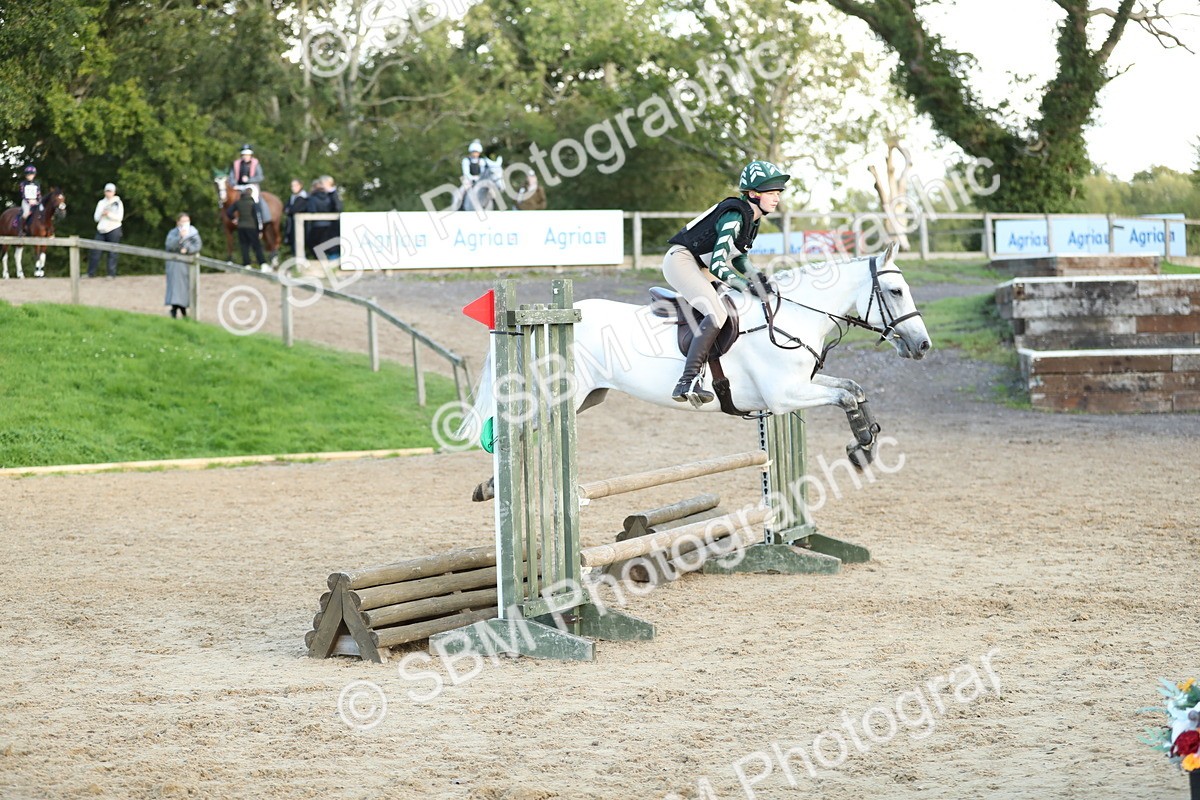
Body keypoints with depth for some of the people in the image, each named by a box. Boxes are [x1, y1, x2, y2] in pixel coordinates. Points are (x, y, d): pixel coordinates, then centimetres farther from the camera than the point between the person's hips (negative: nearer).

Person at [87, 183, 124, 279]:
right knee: (95, 251, -1)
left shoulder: (118, 203, 2)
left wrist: (109, 214, -17)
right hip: (101, 230, 4)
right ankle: (91, 273, 5)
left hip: (113, 229, -4)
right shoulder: (101, 203, 13)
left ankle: (112, 274, 2)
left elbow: (120, 217, -7)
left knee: (112, 253, -3)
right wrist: (102, 214, -11)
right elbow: (96, 217, 9)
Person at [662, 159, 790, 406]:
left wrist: (757, 279, 1)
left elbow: (738, 258, 19)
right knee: (717, 313, -30)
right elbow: (718, 265, -25)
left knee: (751, 307, 11)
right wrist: (748, 286, -30)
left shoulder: (752, 218, 9)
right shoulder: (734, 216, -21)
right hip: (681, 260, -11)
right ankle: (687, 382, -36)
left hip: (699, 266, 11)